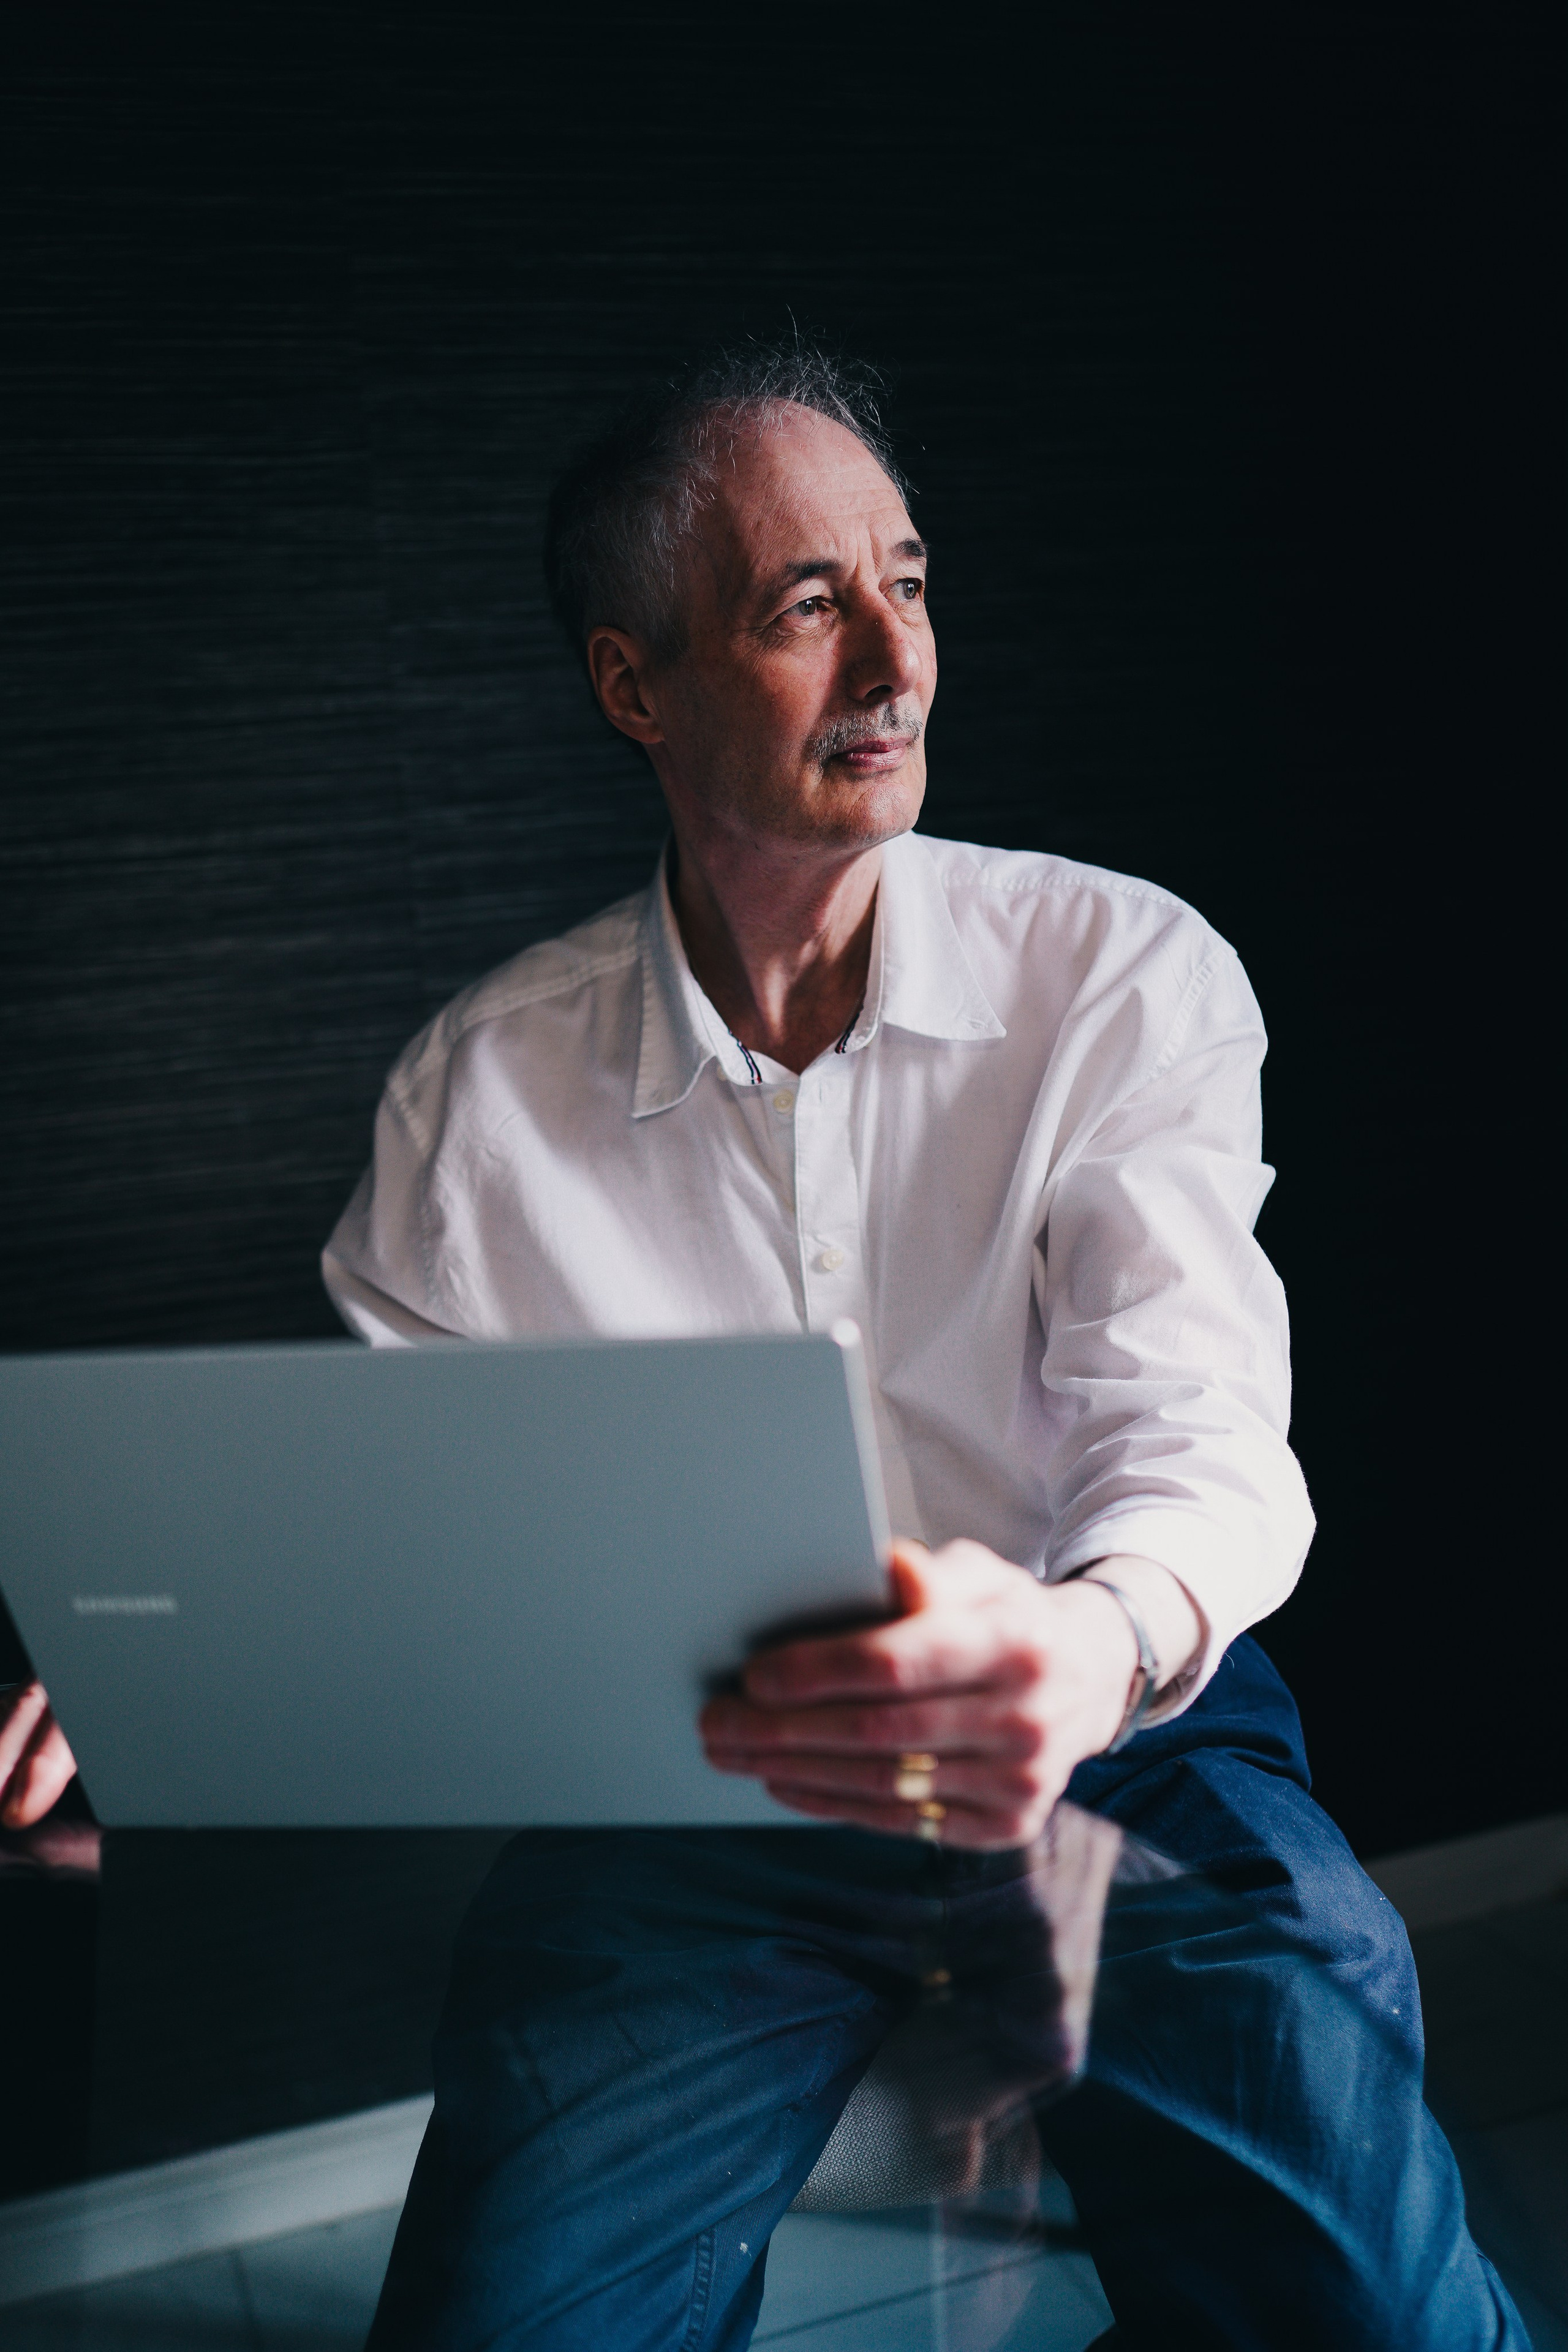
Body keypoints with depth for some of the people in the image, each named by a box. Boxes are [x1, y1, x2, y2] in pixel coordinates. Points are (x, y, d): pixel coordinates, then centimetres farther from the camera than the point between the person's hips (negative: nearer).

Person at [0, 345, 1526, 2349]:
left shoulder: (1128, 977, -5)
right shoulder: (480, 1092, -1)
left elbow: (1198, 1430, -15)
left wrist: (1095, 1647, -39)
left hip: (1117, 1739, 0)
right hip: (694, 1783, 1)